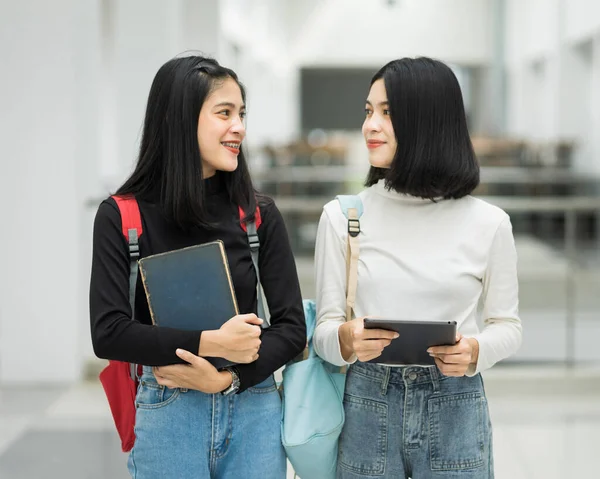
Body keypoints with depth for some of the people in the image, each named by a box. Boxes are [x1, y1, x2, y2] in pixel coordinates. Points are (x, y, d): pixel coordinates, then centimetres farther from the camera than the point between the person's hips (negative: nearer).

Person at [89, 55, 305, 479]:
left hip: (255, 412, 2)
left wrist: (227, 378, -14)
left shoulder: (259, 214, 0)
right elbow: (108, 333, -10)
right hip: (167, 417, -1)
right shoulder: (120, 217, -5)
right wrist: (211, 342, -16)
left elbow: (293, 327, 0)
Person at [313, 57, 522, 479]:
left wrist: (474, 351, -15)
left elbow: (508, 325, 5)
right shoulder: (341, 216, -2)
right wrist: (346, 339, -21)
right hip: (367, 407, 0)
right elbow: (324, 326, 0)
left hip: (456, 411, 0)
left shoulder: (488, 223, -3)